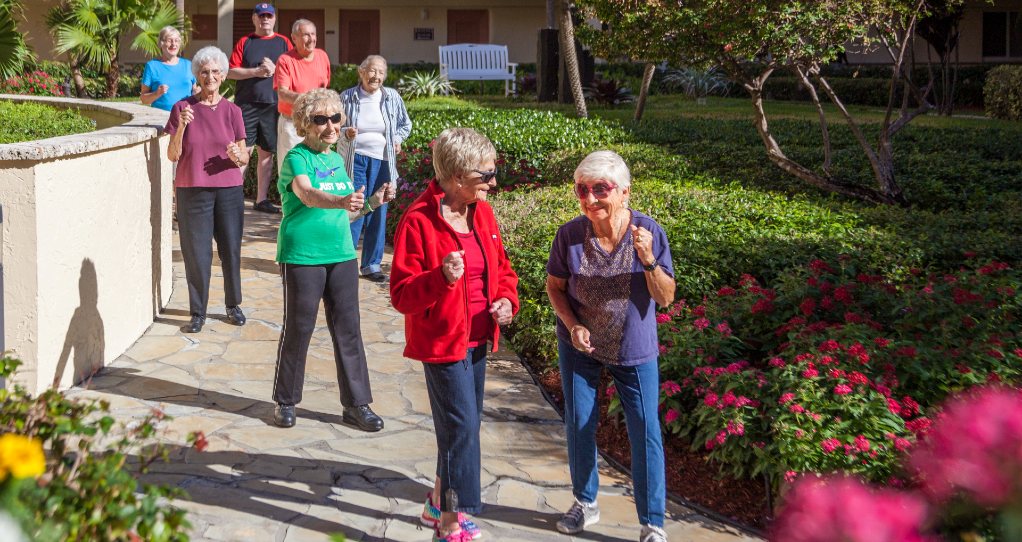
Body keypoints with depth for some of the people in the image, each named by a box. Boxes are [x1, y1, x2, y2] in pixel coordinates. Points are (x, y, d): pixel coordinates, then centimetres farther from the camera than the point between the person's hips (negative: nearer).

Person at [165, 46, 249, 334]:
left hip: (228, 189, 1)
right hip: (192, 190, -1)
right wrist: (181, 128, -16)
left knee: (231, 250, 4)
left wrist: (237, 155, -16)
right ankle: (197, 312, 10)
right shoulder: (182, 108, 1)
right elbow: (173, 155, -1)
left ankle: (233, 304, 22)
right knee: (196, 253, -1)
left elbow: (244, 158, 7)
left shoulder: (231, 111, 5)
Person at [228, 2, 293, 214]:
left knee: (266, 152, 7)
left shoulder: (283, 42, 10)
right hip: (246, 104, -2)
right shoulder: (244, 42, 7)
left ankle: (261, 199, 15)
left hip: (272, 106, 2)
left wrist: (275, 69, -11)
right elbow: (231, 72, 1)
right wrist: (256, 71, -11)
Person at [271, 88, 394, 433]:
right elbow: (307, 195, -30)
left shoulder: (337, 160, 13)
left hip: (341, 255, 6)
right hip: (302, 257, -6)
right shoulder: (296, 159, -8)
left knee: (348, 329, 7)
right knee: (298, 330, 3)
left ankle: (356, 404, 15)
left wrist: (373, 203, 4)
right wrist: (341, 200, -47)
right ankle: (285, 401, 20)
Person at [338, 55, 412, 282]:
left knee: (378, 213, 5)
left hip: (382, 161, 2)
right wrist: (345, 133, -12)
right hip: (355, 159, -2)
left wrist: (397, 139, 1)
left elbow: (405, 124, 17)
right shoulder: (347, 97, -2)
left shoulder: (392, 97, 3)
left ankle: (372, 264, 15)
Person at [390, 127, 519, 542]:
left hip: (477, 339, 8)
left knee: (461, 426, 17)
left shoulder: (482, 213, 4)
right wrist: (442, 278, -34)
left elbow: (502, 267, 17)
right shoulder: (418, 221, -18)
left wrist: (507, 299, -4)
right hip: (441, 341, -7)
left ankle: (440, 503, 36)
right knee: (462, 426, -7)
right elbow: (402, 295, -17)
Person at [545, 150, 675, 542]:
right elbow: (554, 286, -2)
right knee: (578, 425, 13)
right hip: (580, 347, 2)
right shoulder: (570, 235, -17)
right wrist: (572, 325, -18)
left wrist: (648, 259, -33)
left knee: (645, 433, -1)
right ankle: (585, 503, 35)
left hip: (634, 350, -2)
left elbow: (666, 296, -16)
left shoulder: (649, 232, -20)